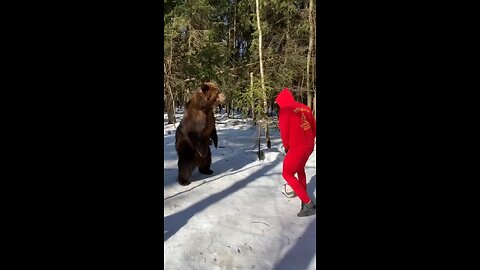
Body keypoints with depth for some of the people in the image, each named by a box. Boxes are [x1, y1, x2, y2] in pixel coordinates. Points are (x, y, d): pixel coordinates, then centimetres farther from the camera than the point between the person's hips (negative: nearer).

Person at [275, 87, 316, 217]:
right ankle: (304, 195, 40)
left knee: (287, 174, 5)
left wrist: (286, 146, 5)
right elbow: (314, 127, 12)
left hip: (296, 148, -7)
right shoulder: (305, 108, 9)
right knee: (300, 169, 28)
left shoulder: (284, 110, -10)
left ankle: (308, 204, -2)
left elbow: (284, 131, -11)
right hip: (309, 146, 7)